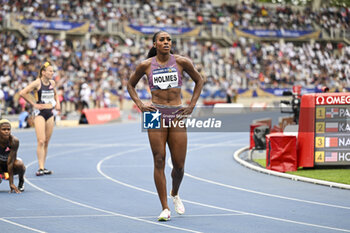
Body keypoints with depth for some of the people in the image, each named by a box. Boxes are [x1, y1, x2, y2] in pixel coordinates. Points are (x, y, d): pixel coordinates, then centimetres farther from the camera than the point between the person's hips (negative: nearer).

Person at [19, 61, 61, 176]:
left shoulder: (52, 83, 9)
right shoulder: (37, 83, -11)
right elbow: (23, 93, -16)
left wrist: (57, 103, 11)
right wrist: (34, 104, -13)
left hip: (50, 113, 6)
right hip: (39, 113, -6)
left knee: (46, 142, 7)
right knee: (41, 141, -14)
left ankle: (43, 167, 13)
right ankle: (41, 168, -16)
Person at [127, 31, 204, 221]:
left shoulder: (181, 62, 2)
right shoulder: (146, 65, 3)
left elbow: (199, 81, 16)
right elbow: (130, 85, 17)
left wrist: (192, 106, 7)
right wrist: (140, 105, 3)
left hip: (177, 115, 1)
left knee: (179, 165, 0)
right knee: (159, 161, -8)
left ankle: (175, 194, 33)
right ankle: (165, 208, -4)